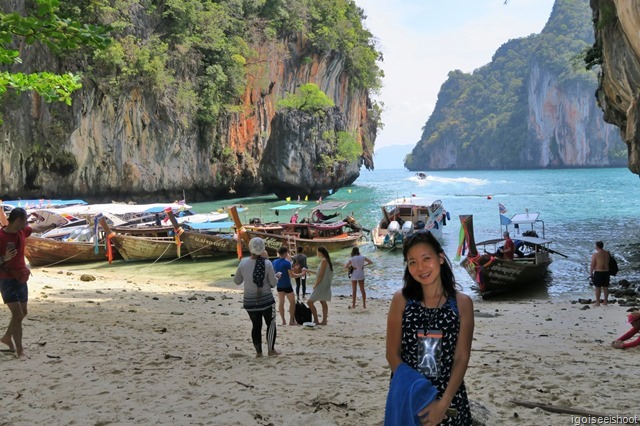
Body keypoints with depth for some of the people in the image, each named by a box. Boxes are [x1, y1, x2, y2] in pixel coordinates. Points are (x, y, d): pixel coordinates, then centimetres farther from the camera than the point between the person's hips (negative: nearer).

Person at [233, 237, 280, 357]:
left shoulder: (243, 263, -7)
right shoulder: (267, 263, -13)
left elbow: (236, 281, 3)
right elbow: (273, 282, -9)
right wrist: (277, 277, 11)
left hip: (249, 301, 2)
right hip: (266, 299, -2)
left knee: (256, 325, 14)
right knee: (271, 323, 15)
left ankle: (258, 351, 18)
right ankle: (271, 350, 16)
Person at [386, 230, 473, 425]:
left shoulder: (462, 303, -7)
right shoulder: (401, 300, -8)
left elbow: (461, 358, -7)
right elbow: (393, 354, -6)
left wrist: (443, 403, -16)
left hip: (449, 396, 0)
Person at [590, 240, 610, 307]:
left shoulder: (595, 254, -11)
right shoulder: (607, 253, 5)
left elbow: (592, 265, -9)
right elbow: (608, 263, 9)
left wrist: (591, 273, -2)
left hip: (598, 272, -5)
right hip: (606, 272, 5)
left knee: (598, 287, 0)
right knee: (605, 287, 12)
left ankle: (597, 302, 2)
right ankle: (605, 301, 18)